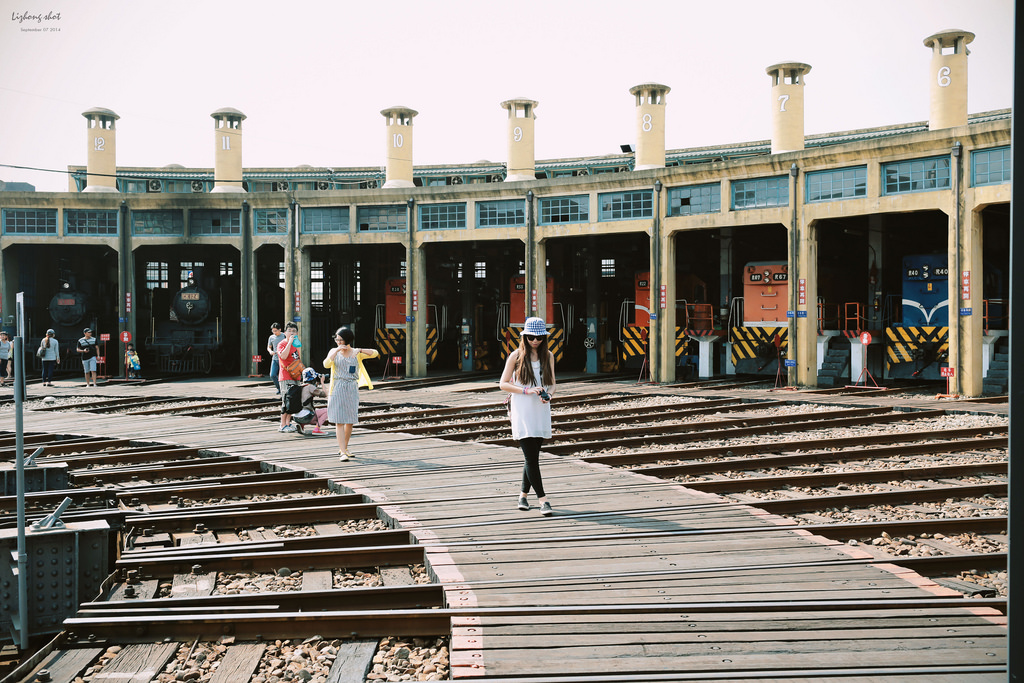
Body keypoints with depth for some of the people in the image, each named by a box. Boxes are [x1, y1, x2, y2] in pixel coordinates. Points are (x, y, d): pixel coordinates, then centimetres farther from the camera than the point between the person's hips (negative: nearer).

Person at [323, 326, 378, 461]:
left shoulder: (356, 353, 6)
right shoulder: (334, 352, 5)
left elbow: (375, 353, -5)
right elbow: (326, 364, -13)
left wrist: (360, 350, -17)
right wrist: (337, 350, -18)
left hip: (352, 389, 2)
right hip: (338, 388, -2)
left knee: (350, 421, 8)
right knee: (339, 421, -9)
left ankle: (344, 448, 24)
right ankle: (343, 452, -11)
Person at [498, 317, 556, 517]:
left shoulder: (548, 356, 8)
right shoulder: (516, 356, -3)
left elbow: (552, 384, 13)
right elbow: (503, 384, -3)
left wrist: (548, 395, -10)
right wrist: (526, 391, -15)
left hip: (541, 412, 4)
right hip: (522, 412, -4)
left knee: (533, 456, 9)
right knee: (531, 457, -9)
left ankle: (523, 495, 25)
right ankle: (543, 500, -7)